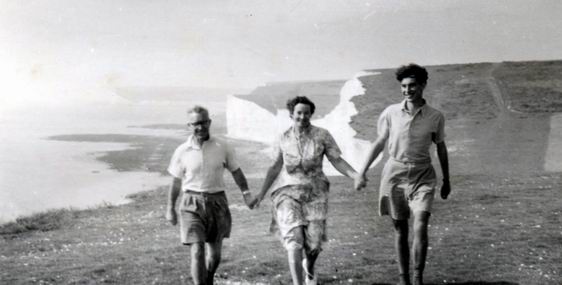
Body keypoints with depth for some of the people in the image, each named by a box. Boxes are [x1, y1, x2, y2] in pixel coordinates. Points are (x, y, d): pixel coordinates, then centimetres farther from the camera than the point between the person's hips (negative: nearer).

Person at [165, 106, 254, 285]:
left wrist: (246, 192, -5)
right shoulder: (182, 152, -2)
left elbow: (236, 171, 8)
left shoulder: (222, 147, -1)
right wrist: (170, 208, 10)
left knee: (214, 255, 12)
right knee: (197, 252, -13)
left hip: (217, 203, 2)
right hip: (192, 204, -2)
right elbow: (176, 182, 7)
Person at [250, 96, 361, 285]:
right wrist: (261, 194, 12)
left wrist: (356, 176, -19)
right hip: (288, 192, 0)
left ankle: (309, 268, 34)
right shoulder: (284, 138, 3)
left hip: (315, 193, 0)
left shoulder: (322, 135, -3)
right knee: (294, 241, -15)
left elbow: (337, 161, -3)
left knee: (314, 244, -3)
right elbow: (275, 167, 12)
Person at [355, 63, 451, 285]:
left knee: (420, 228, -15)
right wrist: (362, 172, 5)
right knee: (400, 229, 7)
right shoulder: (391, 113, -3)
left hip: (422, 175, -1)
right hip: (395, 173, 1)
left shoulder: (435, 117, -3)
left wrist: (446, 181, 17)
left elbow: (441, 148, 11)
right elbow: (379, 143, 8)